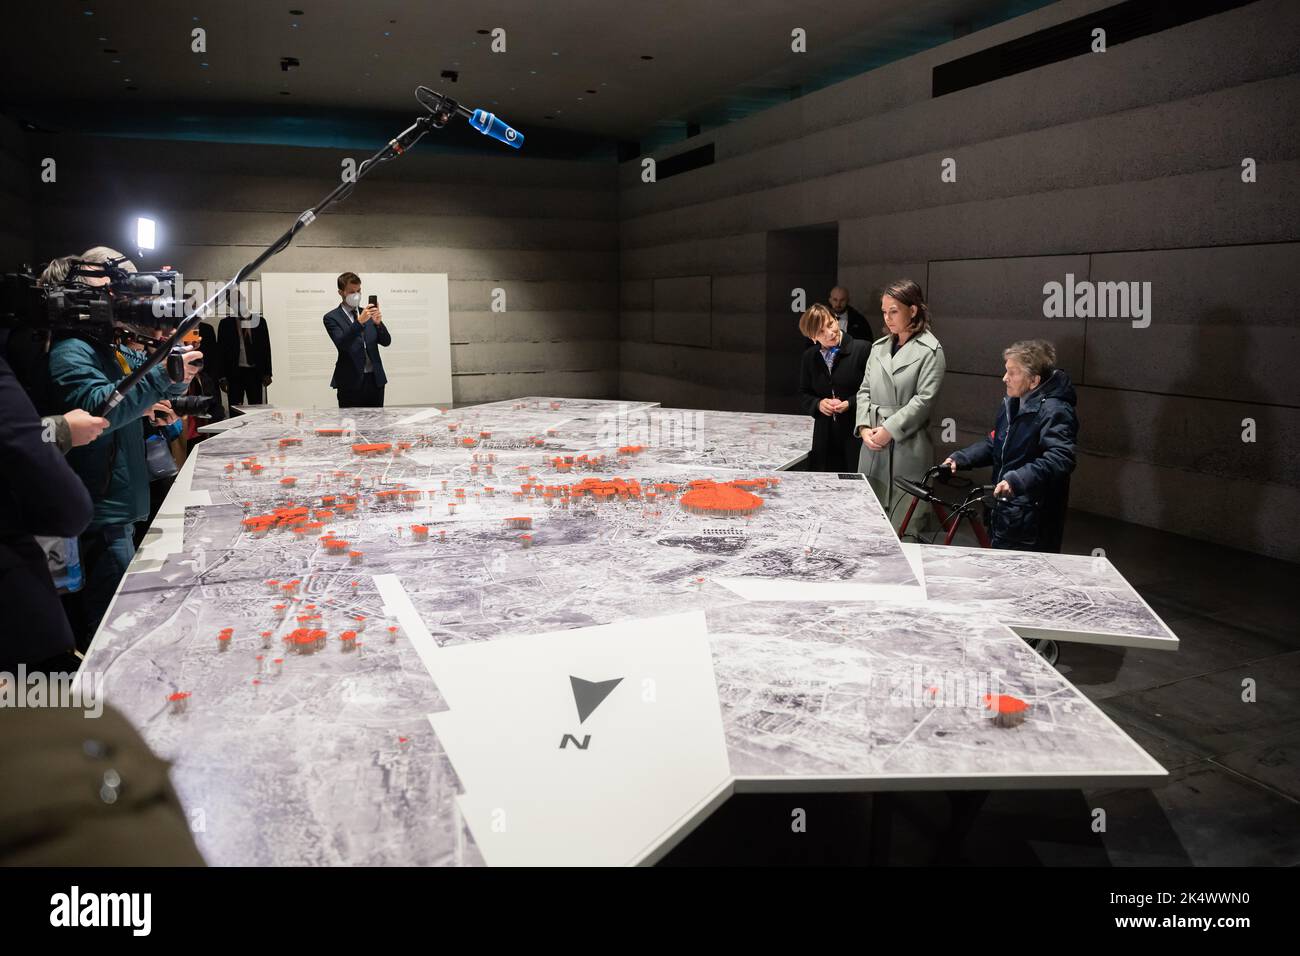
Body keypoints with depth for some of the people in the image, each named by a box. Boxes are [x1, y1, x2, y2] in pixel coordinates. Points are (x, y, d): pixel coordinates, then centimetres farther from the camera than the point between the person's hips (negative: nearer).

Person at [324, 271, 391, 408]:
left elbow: (386, 342, 5)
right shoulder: (332, 317, -1)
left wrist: (378, 323, -15)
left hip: (375, 380, 4)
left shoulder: (367, 313, 13)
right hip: (351, 382, -4)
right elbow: (341, 344, -17)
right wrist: (359, 322, -29)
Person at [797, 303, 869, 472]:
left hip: (856, 437, -4)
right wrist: (818, 404, -5)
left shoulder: (862, 349, -4)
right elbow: (803, 396, 15)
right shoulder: (809, 358, 11)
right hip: (824, 438, 4)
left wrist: (850, 404, -15)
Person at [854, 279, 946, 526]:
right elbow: (864, 391, 13)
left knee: (903, 520, -4)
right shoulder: (879, 347, 14)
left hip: (907, 447, -5)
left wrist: (889, 429, -14)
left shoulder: (930, 350, -3)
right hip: (873, 444, 5)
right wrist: (864, 427, -3)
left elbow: (924, 399, -11)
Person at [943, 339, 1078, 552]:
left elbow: (1061, 459, -30)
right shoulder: (1012, 403, 12)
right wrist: (960, 458, 7)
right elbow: (994, 443, 22)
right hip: (1004, 513, 9)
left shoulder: (1055, 412, -18)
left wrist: (1016, 480, -42)